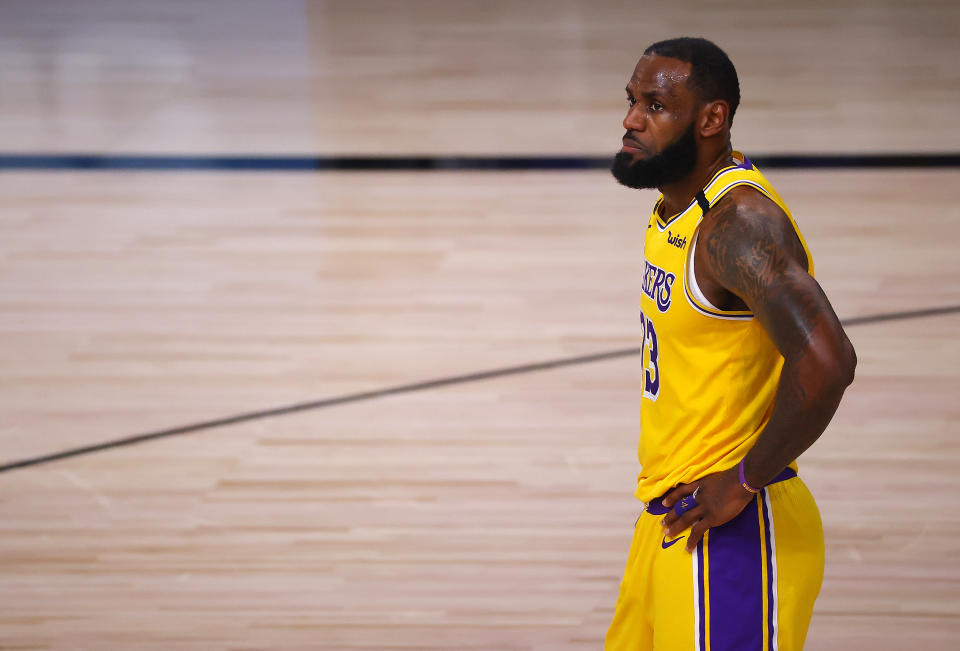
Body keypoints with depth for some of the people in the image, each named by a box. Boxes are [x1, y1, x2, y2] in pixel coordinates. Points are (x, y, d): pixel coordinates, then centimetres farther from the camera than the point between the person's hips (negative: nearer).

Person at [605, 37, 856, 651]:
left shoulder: (739, 221, -21)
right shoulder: (678, 200, 9)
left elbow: (826, 363, -32)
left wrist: (746, 480, -22)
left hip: (728, 529, -10)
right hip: (670, 518, 10)